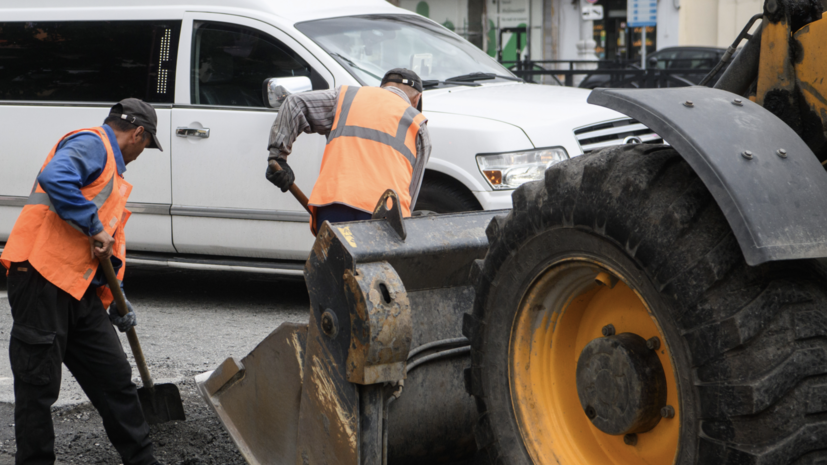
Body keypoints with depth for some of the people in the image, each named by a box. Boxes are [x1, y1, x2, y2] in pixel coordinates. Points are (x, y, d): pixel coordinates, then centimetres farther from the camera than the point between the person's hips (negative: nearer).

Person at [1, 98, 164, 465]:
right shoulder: (91, 143, -6)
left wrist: (115, 301, 31)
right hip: (42, 280, -10)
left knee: (115, 378, 11)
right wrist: (95, 228, -22)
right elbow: (54, 178, -28)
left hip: (79, 289, 10)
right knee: (39, 387, -1)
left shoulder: (110, 164, 25)